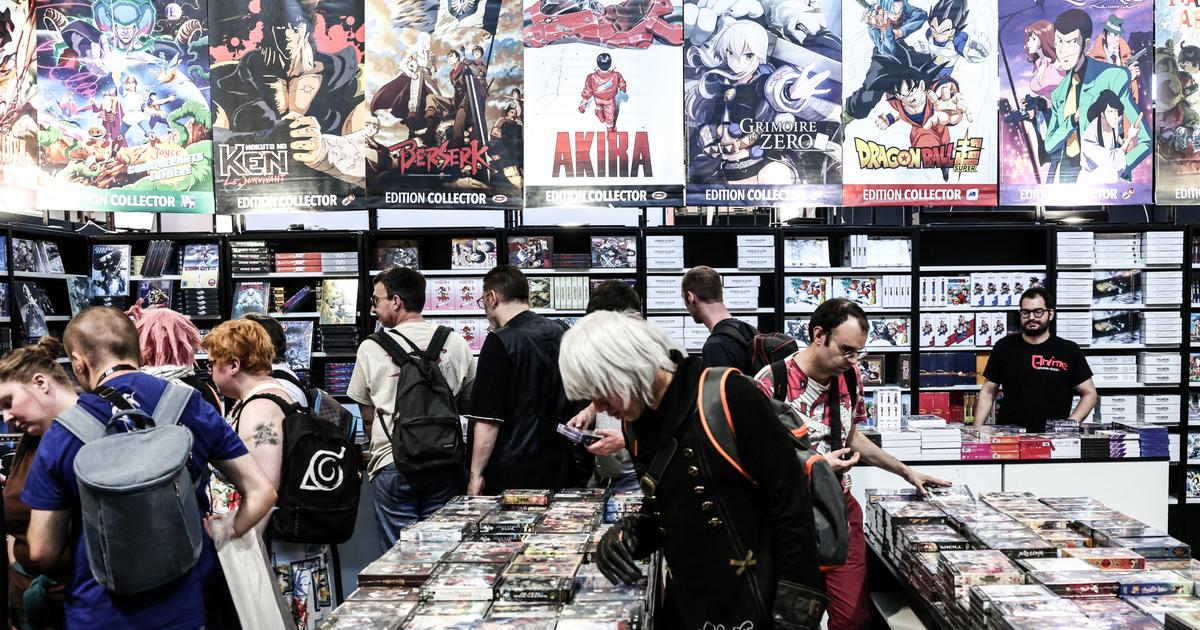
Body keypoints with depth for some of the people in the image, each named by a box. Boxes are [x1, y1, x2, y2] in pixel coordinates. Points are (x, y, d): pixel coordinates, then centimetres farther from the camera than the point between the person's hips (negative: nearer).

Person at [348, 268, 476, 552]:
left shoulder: (371, 348, -1)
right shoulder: (455, 343, 3)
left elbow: (367, 417, 8)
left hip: (391, 467, -2)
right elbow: (470, 405, 10)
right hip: (446, 466, 2)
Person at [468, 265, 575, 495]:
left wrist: (476, 475, -11)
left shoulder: (500, 343, -15)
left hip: (511, 474, -7)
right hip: (558, 467, 7)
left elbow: (488, 420, -16)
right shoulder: (561, 333, 7)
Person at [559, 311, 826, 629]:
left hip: (751, 601, -6)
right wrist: (631, 533, -3)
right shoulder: (636, 425, 4)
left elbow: (790, 498, -16)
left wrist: (798, 597, -15)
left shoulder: (729, 396, -18)